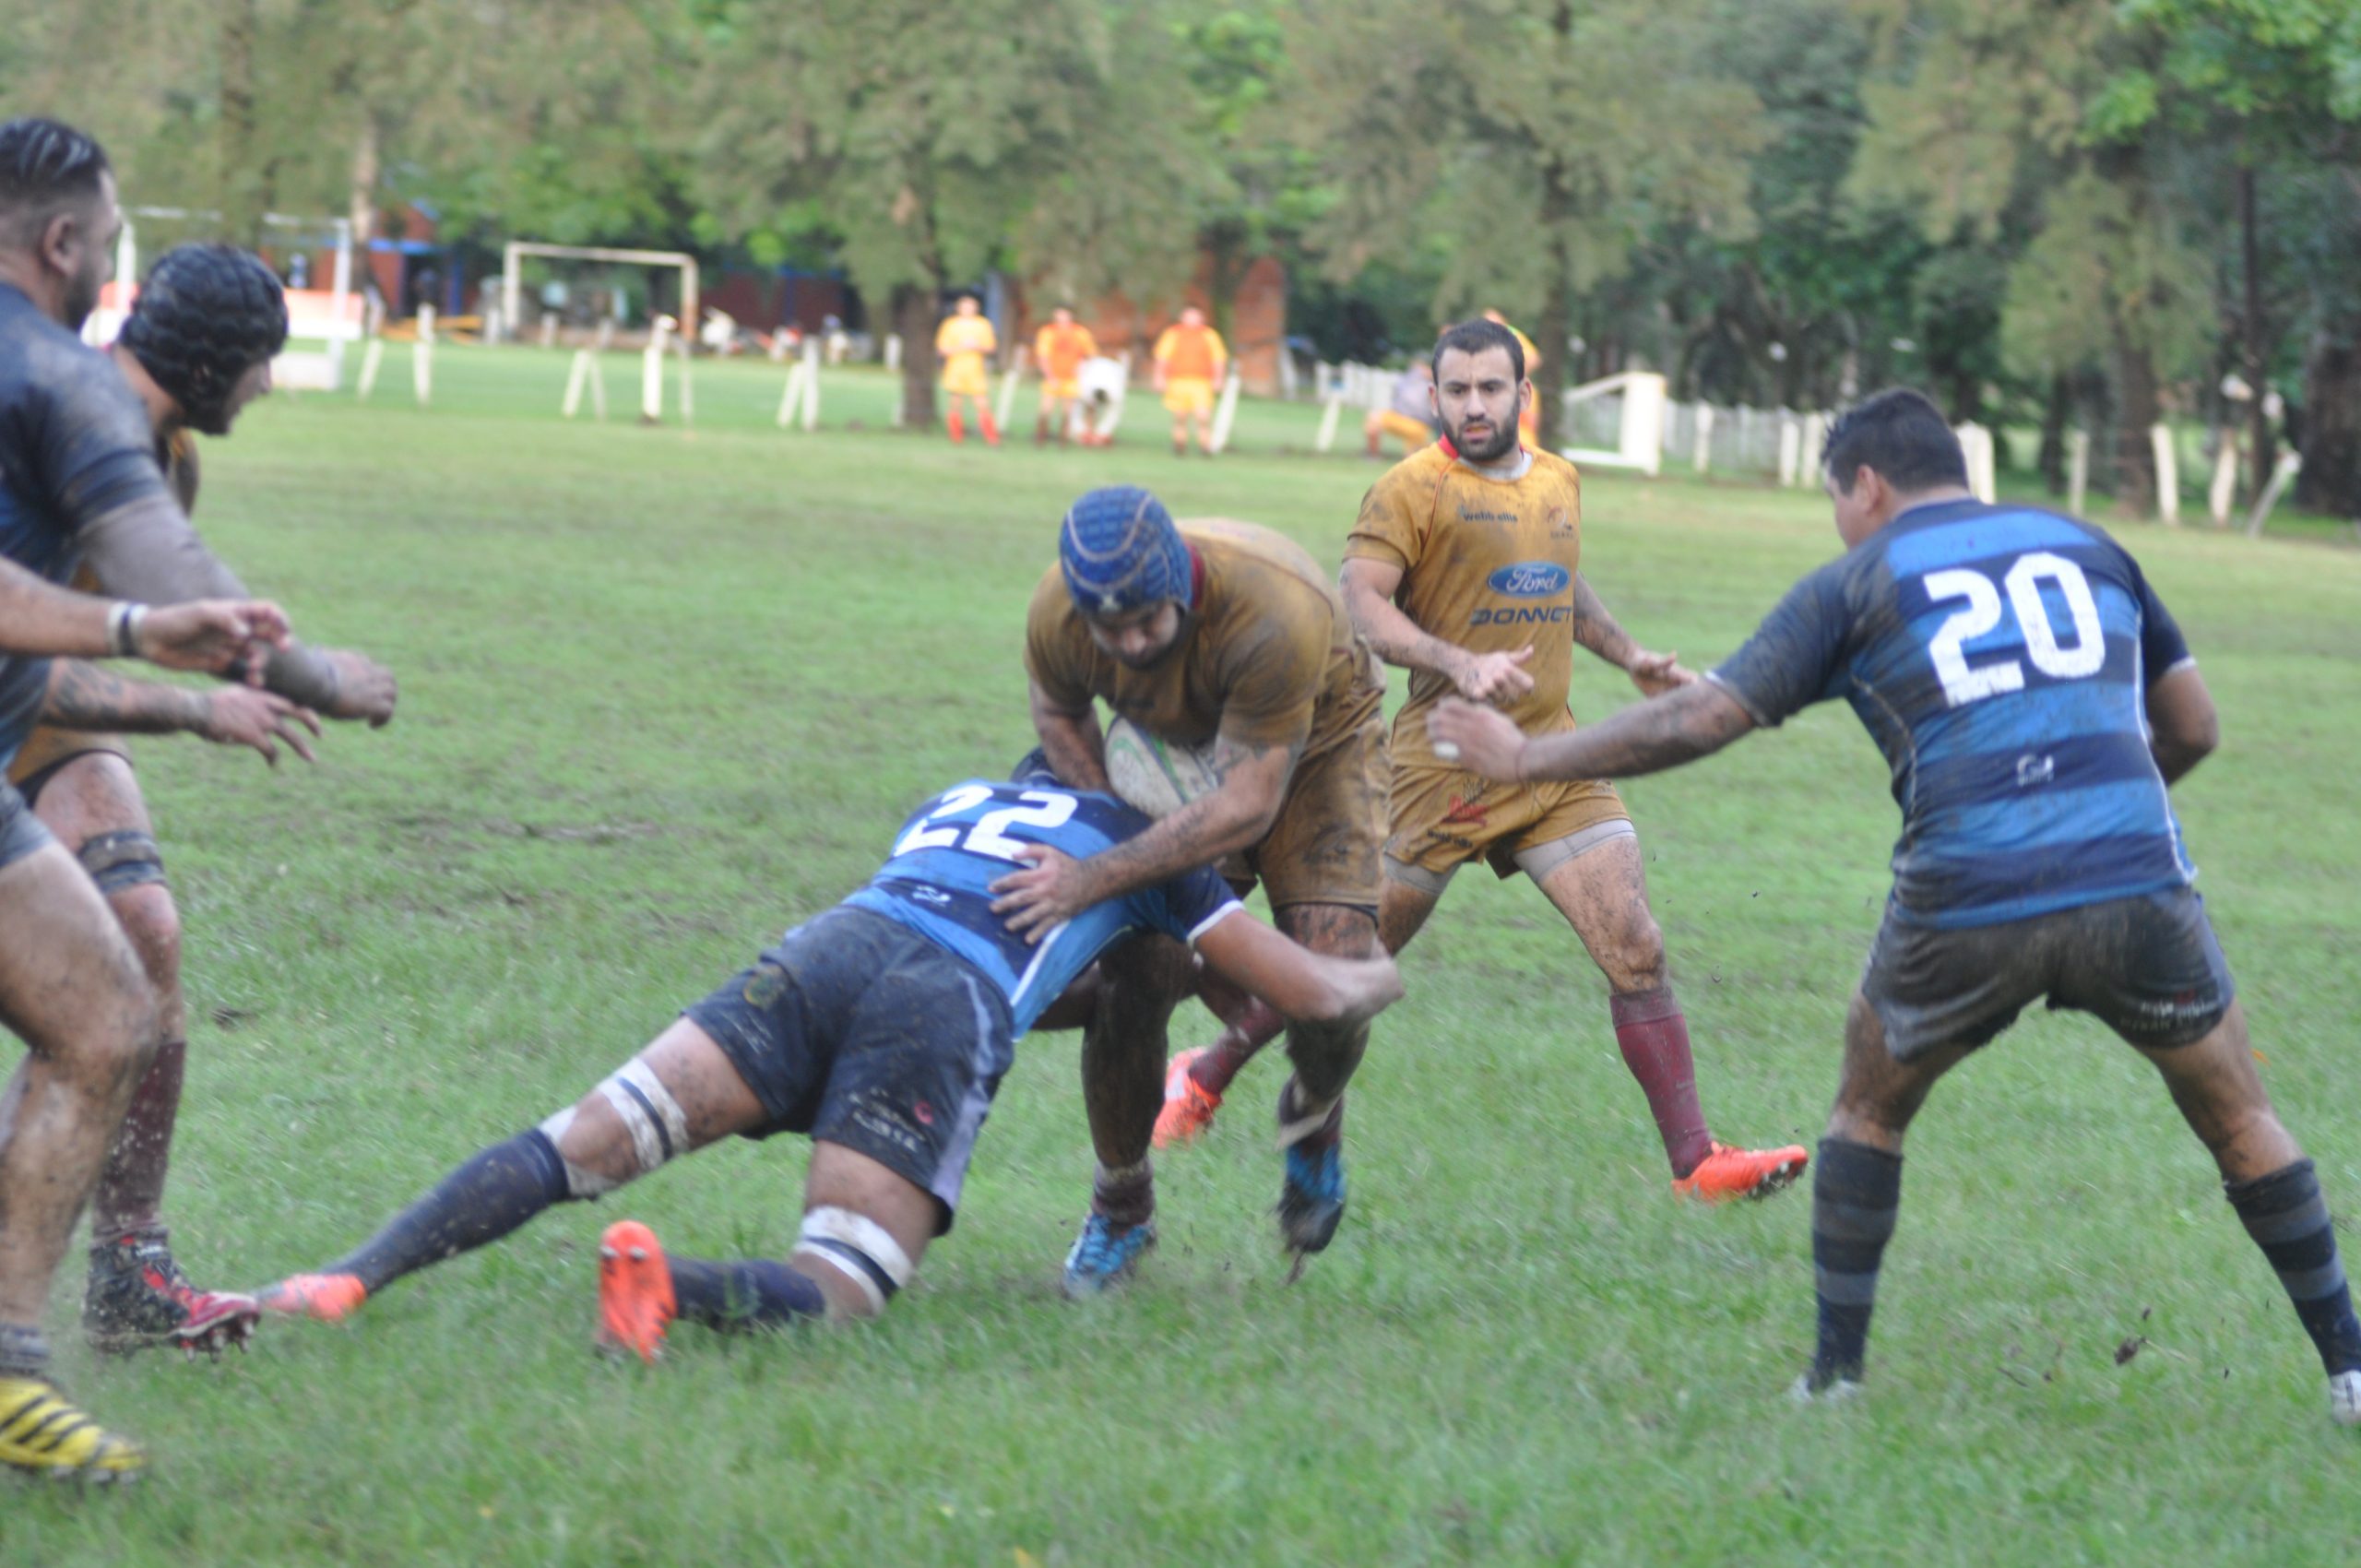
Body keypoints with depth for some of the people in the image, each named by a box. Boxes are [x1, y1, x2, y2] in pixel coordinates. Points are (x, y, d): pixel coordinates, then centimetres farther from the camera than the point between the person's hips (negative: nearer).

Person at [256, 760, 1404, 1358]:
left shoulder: (957, 798, 40)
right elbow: (1318, 995, 31)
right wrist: (1380, 971, 52)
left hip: (824, 948, 4)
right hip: (950, 1015, -4)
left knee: (577, 1147, -5)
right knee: (834, 1295, -9)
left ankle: (353, 1279, -25)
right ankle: (671, 1281, -42)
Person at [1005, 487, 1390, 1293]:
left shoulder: (1275, 616, -43)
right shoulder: (1055, 614, -28)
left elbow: (1248, 807, -38)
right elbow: (1058, 713, -1)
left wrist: (1097, 879, -42)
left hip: (1316, 746, -3)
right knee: (1131, 980, -12)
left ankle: (1313, 1118, 16)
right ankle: (1120, 1209, 10)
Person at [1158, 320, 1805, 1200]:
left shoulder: (1558, 483, 14)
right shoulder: (1414, 489, -7)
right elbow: (1361, 604, -18)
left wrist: (1629, 656, 21)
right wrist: (1461, 666, -30)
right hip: (1448, 759, -5)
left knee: (1637, 952, -6)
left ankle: (1695, 1162, -3)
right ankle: (1203, 1079, 26)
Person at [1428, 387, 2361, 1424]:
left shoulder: (1854, 586, 10)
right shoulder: (2086, 548, 18)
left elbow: (1699, 720, 5)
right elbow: (2192, 726, 21)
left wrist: (1528, 757, 14)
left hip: (1966, 908, -1)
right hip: (2136, 888, 1)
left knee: (1868, 1110, 24)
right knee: (2240, 1124, 18)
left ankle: (1835, 1376, 21)